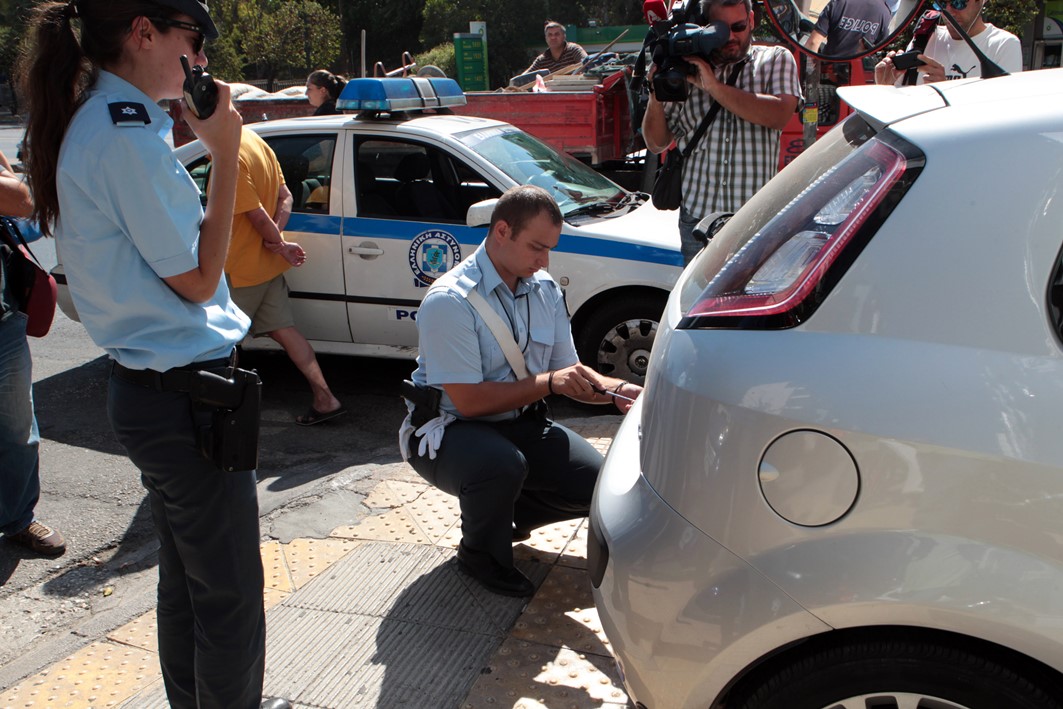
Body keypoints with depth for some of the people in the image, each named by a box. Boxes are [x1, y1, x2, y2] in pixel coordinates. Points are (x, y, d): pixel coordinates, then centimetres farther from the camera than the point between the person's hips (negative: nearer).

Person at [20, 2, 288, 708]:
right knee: (231, 595, 3)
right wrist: (225, 154, -14)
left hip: (146, 389, 11)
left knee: (186, 579, 23)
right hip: (185, 394, -11)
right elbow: (196, 280, -16)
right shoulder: (128, 132, -20)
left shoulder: (88, 126, 12)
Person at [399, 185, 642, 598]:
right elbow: (469, 401, -25)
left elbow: (568, 368, 6)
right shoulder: (449, 301, -22)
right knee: (503, 465, -38)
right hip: (448, 429, -7)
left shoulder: (546, 290, 1)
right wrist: (549, 383, -28)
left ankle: (504, 516, 18)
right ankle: (480, 553, -5)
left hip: (521, 424, 7)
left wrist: (614, 389, -15)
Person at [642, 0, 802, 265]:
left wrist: (714, 87, -14)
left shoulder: (775, 59, 8)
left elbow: (779, 115, -11)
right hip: (697, 216, 1)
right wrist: (656, 98, -7)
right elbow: (656, 143, 12)